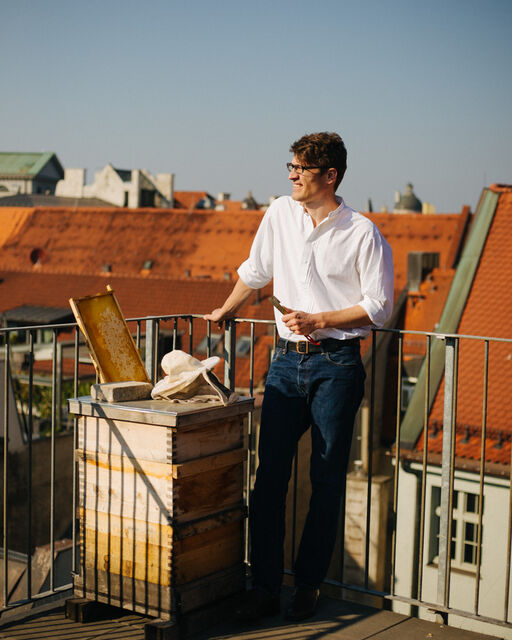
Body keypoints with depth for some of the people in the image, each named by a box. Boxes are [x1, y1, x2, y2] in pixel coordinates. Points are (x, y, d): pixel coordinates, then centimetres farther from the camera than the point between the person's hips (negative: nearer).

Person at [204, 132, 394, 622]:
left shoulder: (363, 233, -5)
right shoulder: (280, 214, 8)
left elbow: (379, 306, -5)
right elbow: (255, 270, 24)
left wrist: (319, 320, -12)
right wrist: (226, 310, 35)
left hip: (336, 364, -4)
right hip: (287, 360, 4)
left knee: (327, 477, 2)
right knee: (269, 474, -1)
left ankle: (308, 584, 14)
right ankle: (264, 587, 6)